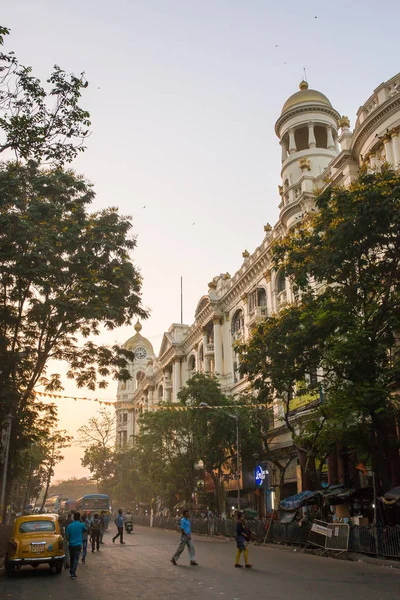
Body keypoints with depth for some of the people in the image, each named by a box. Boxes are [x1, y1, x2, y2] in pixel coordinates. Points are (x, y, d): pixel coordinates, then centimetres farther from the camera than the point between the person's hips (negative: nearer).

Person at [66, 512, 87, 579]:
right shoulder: (81, 525, -7)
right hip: (78, 545, -4)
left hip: (71, 545, 4)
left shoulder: (69, 525, 1)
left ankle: (71, 571, 29)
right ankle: (73, 573, -8)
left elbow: (67, 536, 4)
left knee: (71, 558, 17)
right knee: (76, 559, -1)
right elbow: (85, 529, 15)